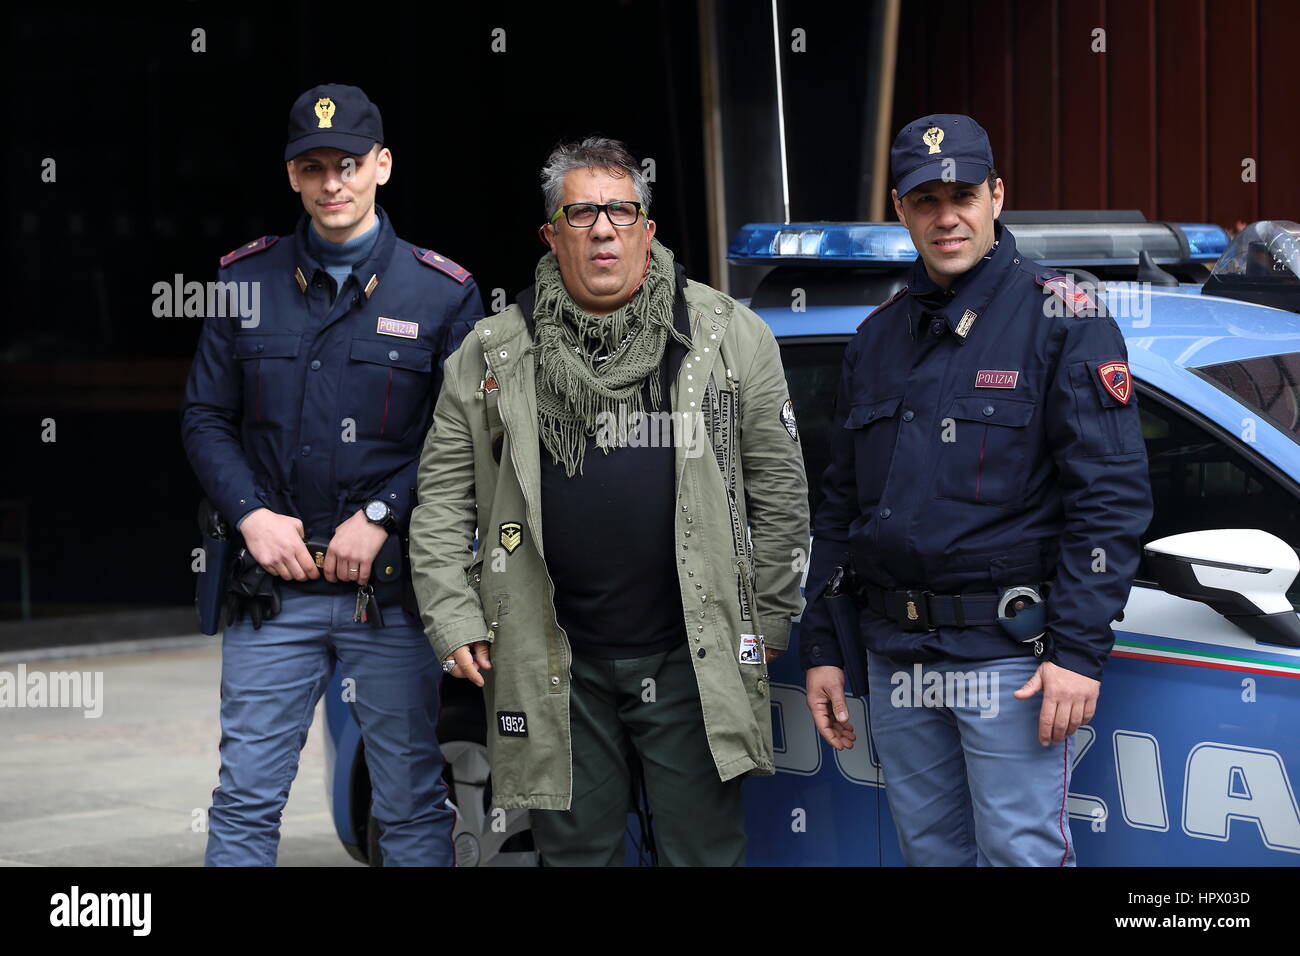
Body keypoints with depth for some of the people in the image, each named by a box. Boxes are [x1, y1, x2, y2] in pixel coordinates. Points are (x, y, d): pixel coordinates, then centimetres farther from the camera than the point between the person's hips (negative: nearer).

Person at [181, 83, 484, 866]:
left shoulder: (442, 292, 2)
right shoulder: (248, 279, 7)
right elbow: (206, 416, 9)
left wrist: (381, 517, -11)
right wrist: (251, 514, -6)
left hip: (392, 587, -1)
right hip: (274, 581, 1)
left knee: (412, 802, 5)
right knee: (246, 798, 2)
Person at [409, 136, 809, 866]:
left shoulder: (730, 335, 3)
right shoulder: (494, 354, 5)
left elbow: (779, 489, 5)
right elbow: (443, 495, 7)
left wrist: (769, 621, 3)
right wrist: (452, 618, -1)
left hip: (694, 658, -1)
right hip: (556, 666, 1)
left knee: (706, 851, 5)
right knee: (576, 850, 10)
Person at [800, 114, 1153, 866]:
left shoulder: (1063, 319, -5)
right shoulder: (878, 338, 13)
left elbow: (1112, 494, -11)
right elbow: (841, 504, 18)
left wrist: (1079, 650, -18)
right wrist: (822, 648, 13)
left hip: (1009, 658, -6)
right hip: (896, 658, 6)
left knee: (1023, 851, -6)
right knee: (931, 851, 12)